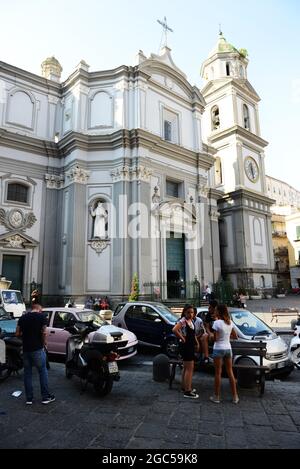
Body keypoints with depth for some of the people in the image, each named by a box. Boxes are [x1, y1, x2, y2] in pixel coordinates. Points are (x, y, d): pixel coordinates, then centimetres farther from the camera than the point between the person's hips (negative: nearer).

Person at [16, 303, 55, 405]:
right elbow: (44, 333, -14)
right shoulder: (42, 316, -7)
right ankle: (45, 397, 12)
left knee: (27, 373, 14)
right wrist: (44, 343, 1)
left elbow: (18, 334, 5)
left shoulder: (23, 317, 7)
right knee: (43, 372, 7)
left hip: (26, 349, 5)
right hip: (37, 349, -4)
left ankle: (29, 398, 19)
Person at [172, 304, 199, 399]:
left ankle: (185, 387, 32)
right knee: (190, 369, -5)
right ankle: (187, 391, 3)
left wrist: (196, 343, 11)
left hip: (191, 346, 9)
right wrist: (182, 338, -24)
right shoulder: (182, 321, -18)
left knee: (186, 368, 19)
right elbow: (174, 330, -35)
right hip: (186, 346, -9)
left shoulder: (191, 321, 8)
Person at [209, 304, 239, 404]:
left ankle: (217, 396, 13)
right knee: (230, 372, 13)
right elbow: (235, 336, 10)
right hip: (228, 349, 6)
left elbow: (215, 339, -17)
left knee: (218, 373, 4)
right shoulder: (230, 322, 2)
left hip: (219, 349, -5)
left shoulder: (217, 323, -17)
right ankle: (235, 397, 19)